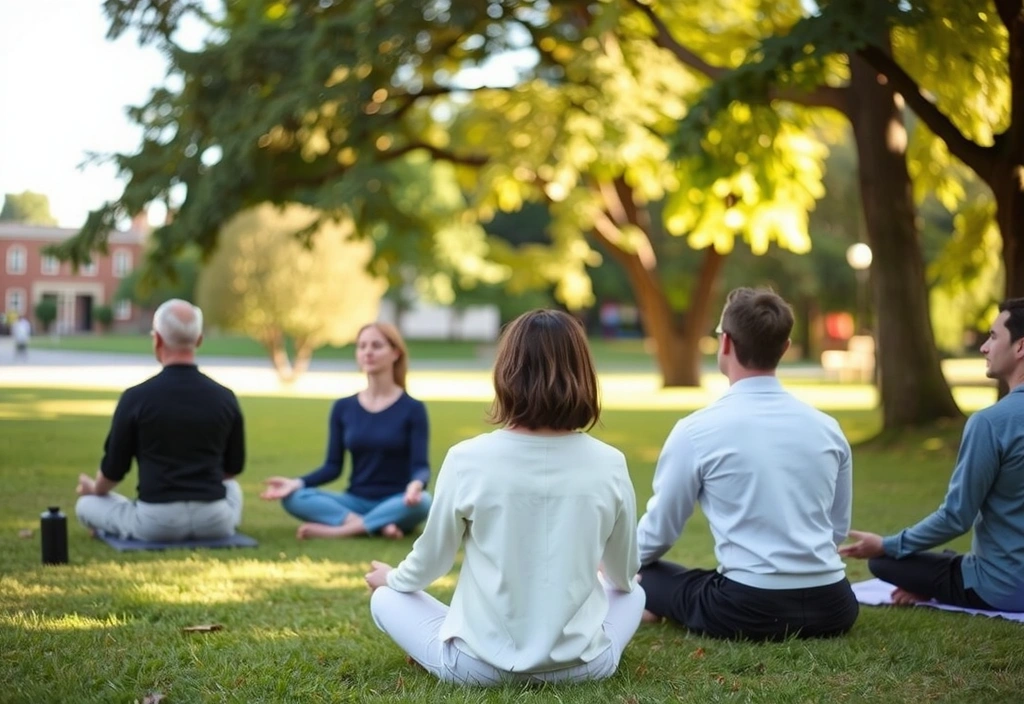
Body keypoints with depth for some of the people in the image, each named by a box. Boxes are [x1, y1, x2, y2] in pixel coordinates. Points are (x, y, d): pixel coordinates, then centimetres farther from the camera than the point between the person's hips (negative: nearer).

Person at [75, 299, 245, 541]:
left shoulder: (136, 397, -8)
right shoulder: (224, 398, 0)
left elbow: (114, 469, 2)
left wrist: (95, 489, 26)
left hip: (156, 522, -2)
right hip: (214, 521, 3)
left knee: (86, 504, 24)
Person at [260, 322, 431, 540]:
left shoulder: (413, 408, -3)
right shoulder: (343, 408, 7)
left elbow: (420, 466, -11)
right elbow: (333, 466, 6)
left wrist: (416, 484, -35)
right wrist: (297, 483, -12)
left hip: (396, 504, -3)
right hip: (355, 501, 3)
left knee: (421, 501, -37)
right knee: (293, 498, -22)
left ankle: (338, 529, -30)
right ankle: (379, 526, -31)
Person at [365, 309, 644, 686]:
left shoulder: (468, 459, -14)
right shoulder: (609, 465, -9)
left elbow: (431, 560, 1)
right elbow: (624, 576, 7)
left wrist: (391, 577, 25)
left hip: (478, 664, -2)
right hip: (580, 664, 3)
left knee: (385, 597, 23)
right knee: (632, 593, 33)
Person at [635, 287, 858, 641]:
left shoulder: (698, 430, -9)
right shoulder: (828, 428, 5)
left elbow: (660, 530, 2)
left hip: (748, 611, -3)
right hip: (832, 607, 4)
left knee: (643, 573, 20)